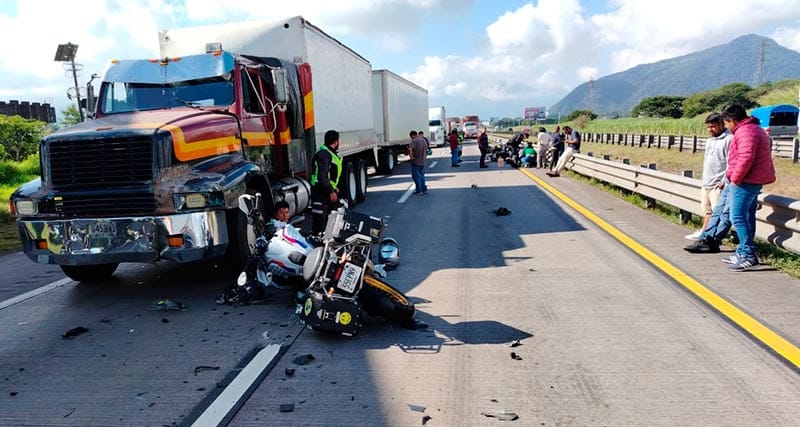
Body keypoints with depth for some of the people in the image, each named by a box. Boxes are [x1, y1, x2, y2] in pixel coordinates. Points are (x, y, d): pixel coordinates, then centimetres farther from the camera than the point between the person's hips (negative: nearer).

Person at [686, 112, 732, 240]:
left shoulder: (728, 140, -11)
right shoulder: (709, 140, 18)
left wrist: (724, 182, -19)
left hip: (718, 185, -9)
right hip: (706, 183, 9)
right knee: (707, 210, 18)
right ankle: (703, 232, 28)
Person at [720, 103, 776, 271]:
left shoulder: (745, 131, -15)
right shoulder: (755, 128, 21)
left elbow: (746, 158, -25)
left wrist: (735, 178, -16)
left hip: (745, 181, -11)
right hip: (755, 181, 11)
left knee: (738, 217, -10)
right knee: (747, 217, 15)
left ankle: (748, 255, -10)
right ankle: (743, 253, 23)